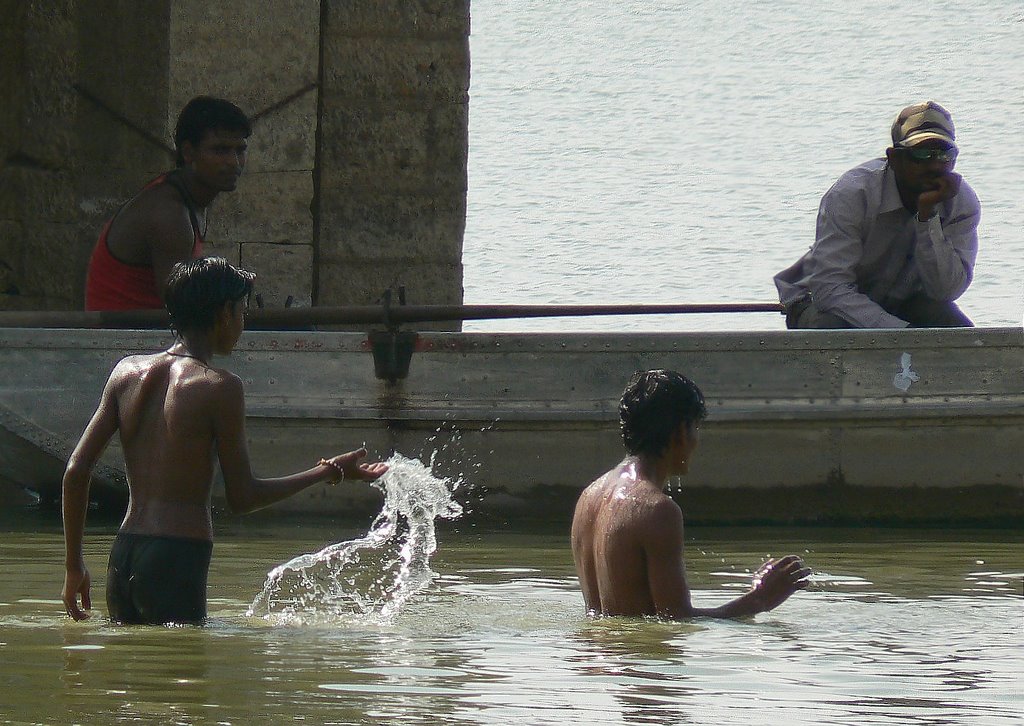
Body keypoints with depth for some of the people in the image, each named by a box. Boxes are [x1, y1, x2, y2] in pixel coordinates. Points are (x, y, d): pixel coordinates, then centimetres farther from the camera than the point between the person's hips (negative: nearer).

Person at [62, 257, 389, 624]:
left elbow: (75, 470, 9)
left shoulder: (127, 371, 10)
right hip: (176, 561, -7)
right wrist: (331, 471, 6)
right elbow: (242, 497, -4)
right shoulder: (220, 387, -7)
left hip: (122, 556, 7)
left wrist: (74, 565, 17)